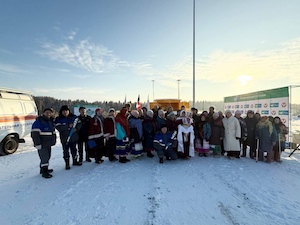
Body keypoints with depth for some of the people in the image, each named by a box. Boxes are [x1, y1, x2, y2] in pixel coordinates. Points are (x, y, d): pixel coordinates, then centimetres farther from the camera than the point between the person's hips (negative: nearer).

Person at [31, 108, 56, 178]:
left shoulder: (51, 121, 12)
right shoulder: (38, 121, -15)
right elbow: (35, 133, -21)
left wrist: (54, 141, 22)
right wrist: (37, 144, -23)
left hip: (49, 144, 9)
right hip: (42, 144, -9)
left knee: (47, 156, 18)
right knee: (44, 157, -7)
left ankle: (44, 169, 34)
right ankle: (44, 172, 3)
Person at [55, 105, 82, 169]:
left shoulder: (74, 117, 3)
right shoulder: (58, 119, -5)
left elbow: (79, 123, 3)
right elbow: (58, 127, -18)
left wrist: (76, 128, -16)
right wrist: (68, 126, -25)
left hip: (74, 137, 3)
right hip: (65, 138, -3)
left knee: (74, 150, 16)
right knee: (66, 151, 5)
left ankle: (75, 161, 31)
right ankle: (67, 164, 18)